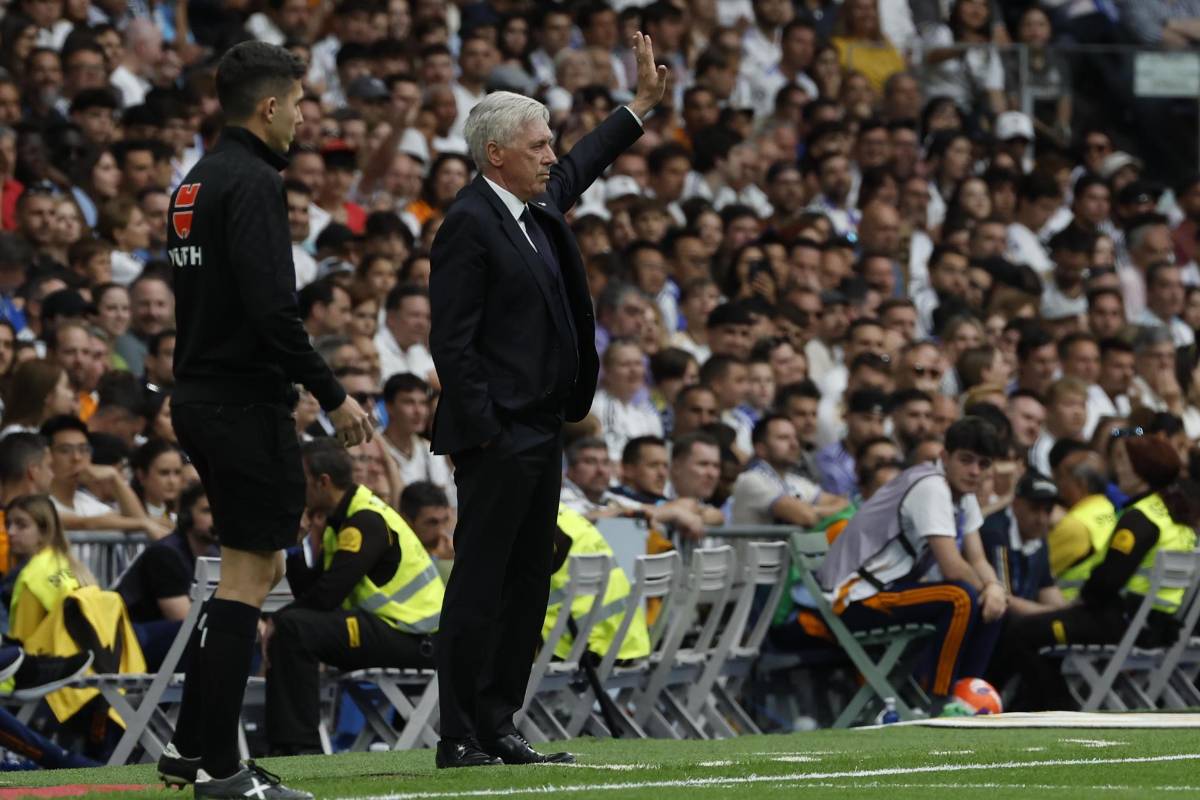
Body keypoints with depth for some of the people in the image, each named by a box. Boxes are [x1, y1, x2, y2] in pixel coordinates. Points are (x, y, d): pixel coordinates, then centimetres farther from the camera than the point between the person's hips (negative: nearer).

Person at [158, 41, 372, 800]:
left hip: (201, 393, 10)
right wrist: (333, 396, -16)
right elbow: (273, 306, -23)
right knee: (248, 575, -4)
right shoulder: (254, 183, -15)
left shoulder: (198, 181, 15)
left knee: (259, 567, 17)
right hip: (246, 402, -10)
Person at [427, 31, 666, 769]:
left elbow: (584, 166, 36)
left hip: (541, 431, 9)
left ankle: (497, 729, 15)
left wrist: (643, 104, 38)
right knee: (480, 588, -6)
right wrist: (484, 428, -20)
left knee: (528, 588, 10)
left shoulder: (541, 208, 13)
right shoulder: (469, 225, -13)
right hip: (497, 437, -9)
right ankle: (461, 738, -4)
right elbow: (452, 342, -16)